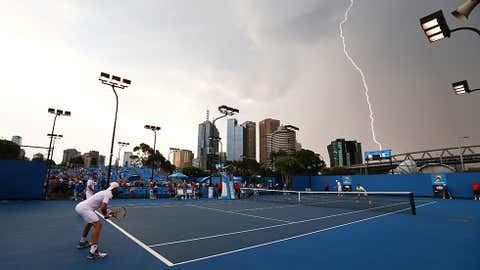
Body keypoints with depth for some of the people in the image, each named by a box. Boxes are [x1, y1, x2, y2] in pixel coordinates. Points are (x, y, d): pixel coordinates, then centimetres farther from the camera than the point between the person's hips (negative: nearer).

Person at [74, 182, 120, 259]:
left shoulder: (105, 192, 16)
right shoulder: (108, 194, -12)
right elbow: (103, 208, -23)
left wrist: (107, 212, 10)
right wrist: (106, 215, -3)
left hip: (79, 206, 11)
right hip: (84, 208, -11)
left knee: (90, 222, 33)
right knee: (98, 225, -16)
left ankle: (82, 242, 49)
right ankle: (93, 252, -21)